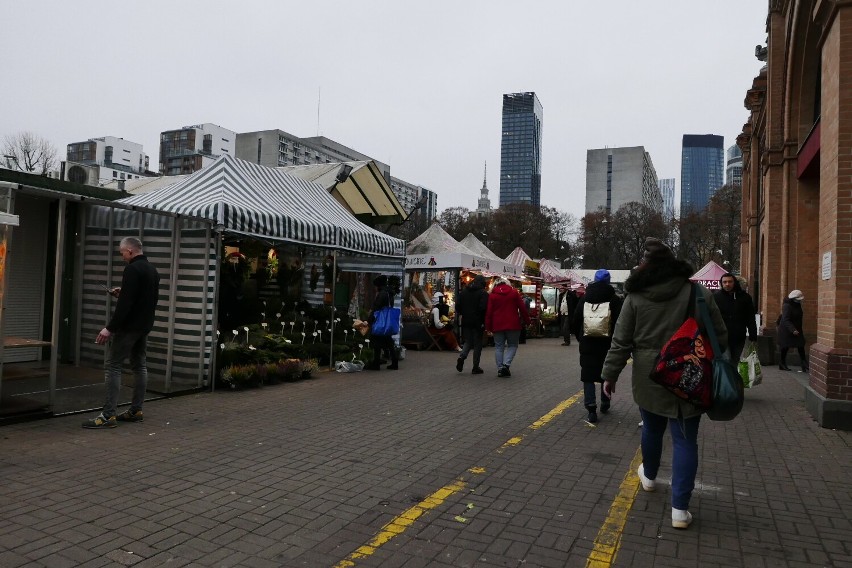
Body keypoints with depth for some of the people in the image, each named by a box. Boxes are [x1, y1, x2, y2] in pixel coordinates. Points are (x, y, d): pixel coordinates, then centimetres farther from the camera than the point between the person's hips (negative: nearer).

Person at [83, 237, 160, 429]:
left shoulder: (132, 269, -16)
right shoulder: (152, 269, 14)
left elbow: (125, 303, -23)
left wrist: (110, 328, -21)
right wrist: (122, 293, 19)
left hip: (129, 326, -10)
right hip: (145, 326, 10)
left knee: (113, 366, -6)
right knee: (139, 365, 12)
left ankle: (108, 415, -7)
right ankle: (136, 411, 17)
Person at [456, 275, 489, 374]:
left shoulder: (463, 292, 7)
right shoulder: (483, 293, -9)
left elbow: (457, 306, 6)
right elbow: (483, 308, -18)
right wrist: (484, 321, -7)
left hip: (465, 322, 4)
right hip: (477, 322, -4)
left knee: (468, 342, 17)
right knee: (477, 344, 6)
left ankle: (461, 357, -10)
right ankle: (475, 367, 8)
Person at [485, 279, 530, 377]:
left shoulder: (492, 295, 4)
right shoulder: (514, 292, 2)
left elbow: (489, 312, 1)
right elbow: (522, 308, 1)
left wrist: (488, 327, 4)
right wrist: (526, 321, 9)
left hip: (497, 325, 1)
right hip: (512, 324, -1)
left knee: (499, 347, 9)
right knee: (512, 345, 8)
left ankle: (500, 368, 5)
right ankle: (506, 364, -11)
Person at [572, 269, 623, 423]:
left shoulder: (584, 299, 1)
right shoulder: (615, 300, -5)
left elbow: (576, 321, 3)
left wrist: (580, 338, 15)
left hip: (587, 344, 0)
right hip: (607, 343, 0)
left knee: (588, 376, 2)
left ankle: (591, 409, -8)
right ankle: (605, 404, 27)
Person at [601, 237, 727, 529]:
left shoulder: (636, 297, -4)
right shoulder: (700, 293, -4)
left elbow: (621, 342, -3)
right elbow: (720, 338, 2)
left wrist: (610, 375, 4)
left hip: (649, 379, 1)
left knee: (652, 429, 21)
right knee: (685, 440, 5)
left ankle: (649, 476, 45)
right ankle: (680, 509, 5)